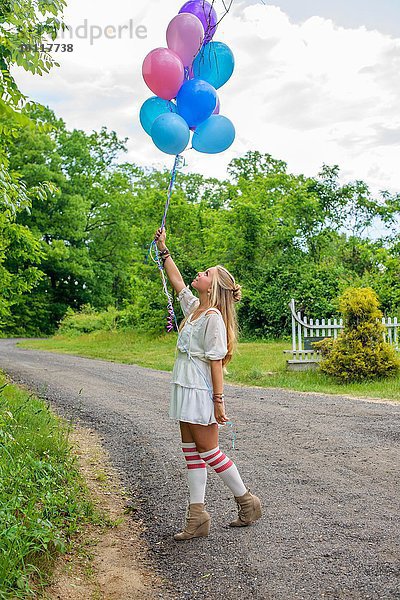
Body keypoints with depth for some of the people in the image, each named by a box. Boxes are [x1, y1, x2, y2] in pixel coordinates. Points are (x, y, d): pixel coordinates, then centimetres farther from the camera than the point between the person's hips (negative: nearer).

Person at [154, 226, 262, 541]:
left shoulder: (213, 316, -15)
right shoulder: (194, 306, 10)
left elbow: (216, 360, -19)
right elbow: (176, 280, 24)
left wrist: (219, 400, -20)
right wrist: (163, 249, 26)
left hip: (202, 393, -9)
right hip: (185, 389, 9)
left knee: (207, 450, -1)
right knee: (191, 451, 9)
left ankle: (247, 501, 17)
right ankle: (197, 516, 15)